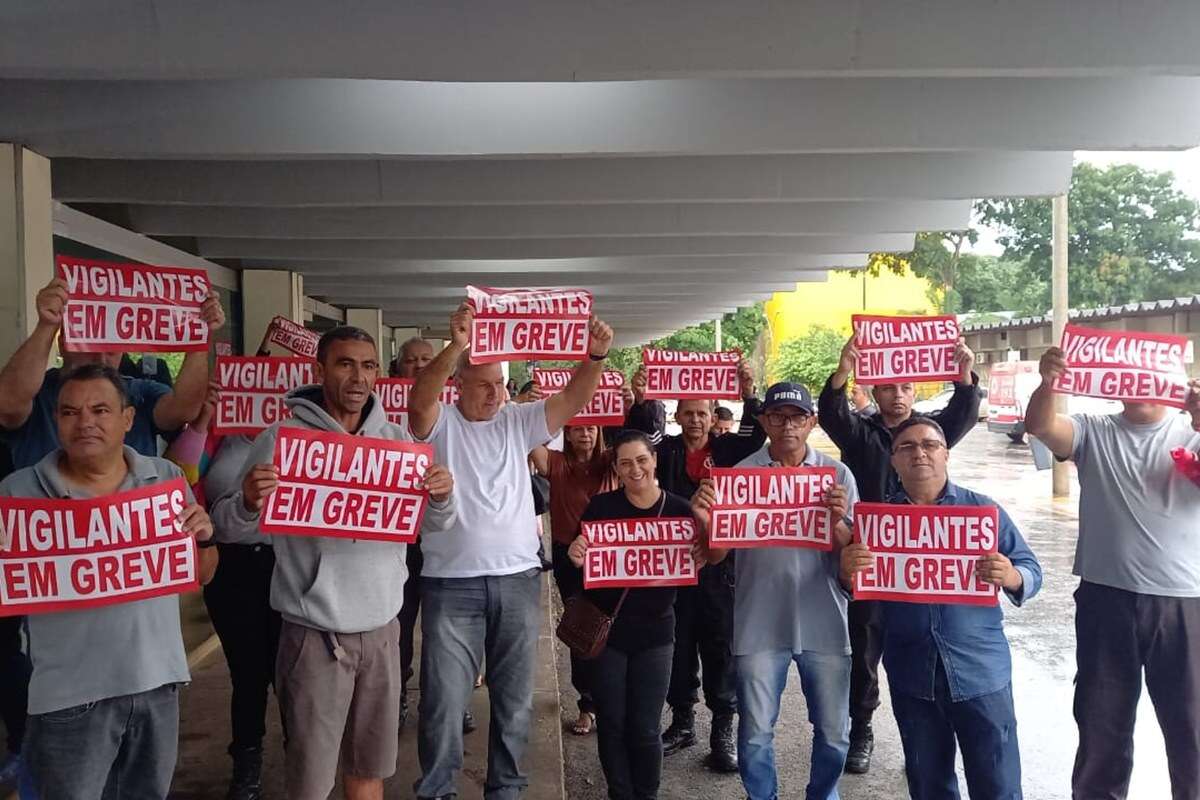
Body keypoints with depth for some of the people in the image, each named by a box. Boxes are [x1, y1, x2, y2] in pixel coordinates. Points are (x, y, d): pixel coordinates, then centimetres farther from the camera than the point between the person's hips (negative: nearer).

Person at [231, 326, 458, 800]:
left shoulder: (396, 439, 4)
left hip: (382, 628, 4)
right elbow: (237, 531, -6)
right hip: (314, 633, -4)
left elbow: (431, 526, 7)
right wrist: (249, 502, -29)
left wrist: (441, 497, -15)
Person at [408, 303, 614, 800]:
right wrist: (456, 346, -41)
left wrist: (595, 356, -23)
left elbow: (573, 399, -4)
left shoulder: (518, 422, 6)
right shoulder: (439, 424, -2)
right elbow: (419, 402, -25)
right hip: (451, 584, -3)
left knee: (515, 697, 14)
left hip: (518, 579, 3)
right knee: (444, 698, 5)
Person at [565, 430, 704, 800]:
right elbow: (582, 560, 0)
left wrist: (700, 556, -18)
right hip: (606, 628, 0)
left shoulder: (679, 509, -4)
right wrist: (575, 556, -22)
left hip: (654, 631, 0)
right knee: (611, 725, 10)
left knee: (645, 730, 6)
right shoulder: (601, 506, -7)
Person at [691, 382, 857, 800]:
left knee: (834, 735, 12)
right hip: (760, 626, -1)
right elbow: (716, 555, -1)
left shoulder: (837, 475, 1)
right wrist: (706, 521, -22)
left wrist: (837, 522, -22)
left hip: (823, 624, 1)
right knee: (755, 735, 7)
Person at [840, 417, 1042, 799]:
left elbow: (1030, 571, -1)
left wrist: (1011, 577, -24)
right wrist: (848, 572, -19)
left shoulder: (983, 509, 1)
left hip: (981, 670, -1)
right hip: (911, 674, 2)